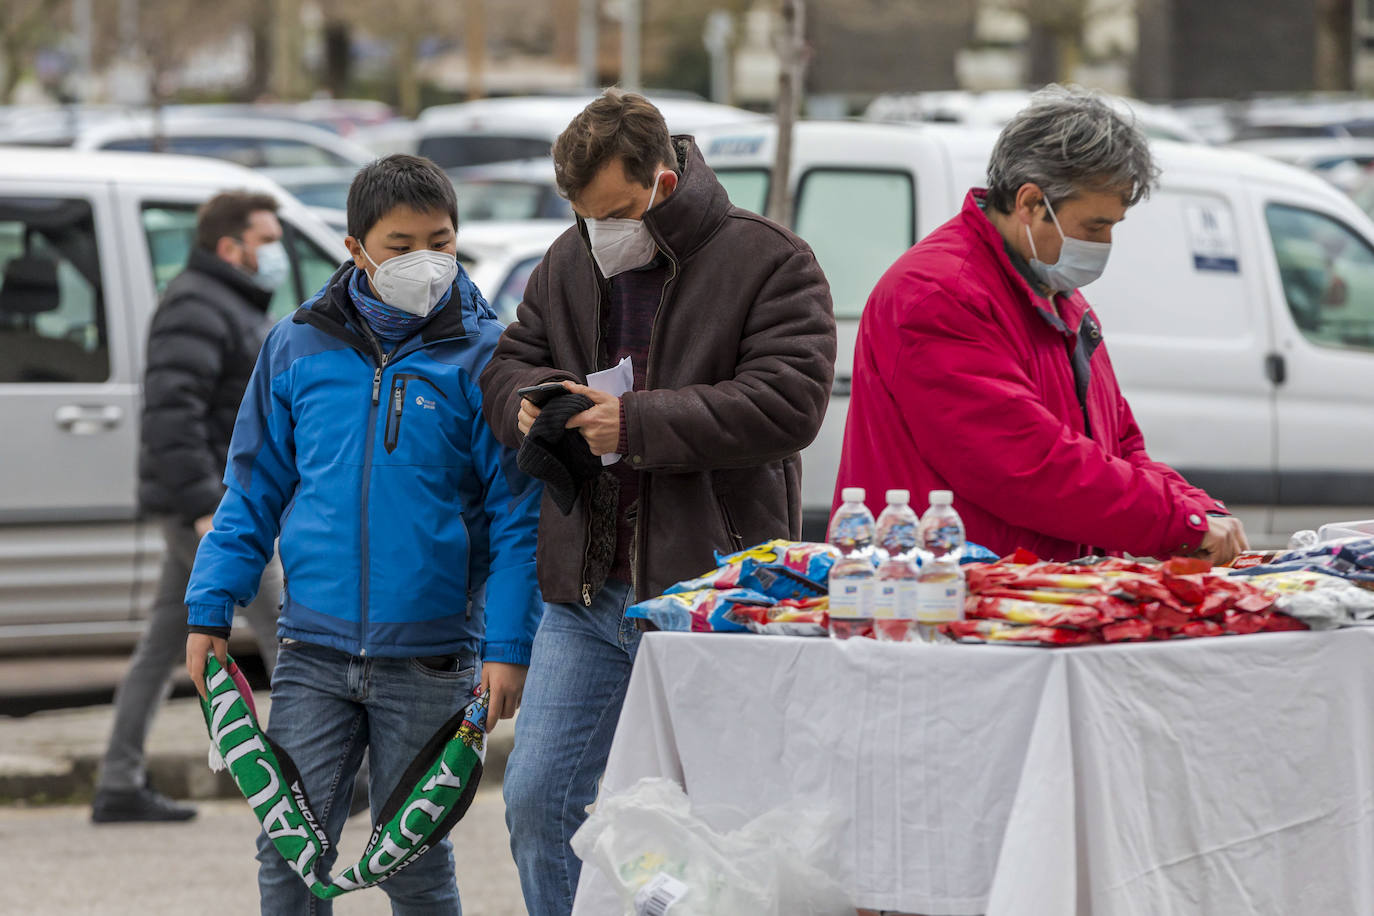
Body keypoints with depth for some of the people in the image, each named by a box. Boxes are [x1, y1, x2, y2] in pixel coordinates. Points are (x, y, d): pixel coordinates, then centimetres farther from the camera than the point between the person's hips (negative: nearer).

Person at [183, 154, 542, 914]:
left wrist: (508, 645, -10)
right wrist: (209, 610, 6)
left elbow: (517, 515, -3)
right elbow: (252, 490, 11)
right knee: (289, 850, -1)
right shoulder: (297, 347, 4)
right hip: (313, 651, 2)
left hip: (429, 658, -2)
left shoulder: (481, 357, -4)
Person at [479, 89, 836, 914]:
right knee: (538, 798, 1)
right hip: (585, 593, 5)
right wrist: (530, 400, -4)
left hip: (711, 590, -5)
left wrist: (636, 424, -21)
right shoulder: (570, 264, 13)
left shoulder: (770, 263, -6)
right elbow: (510, 361, 22)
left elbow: (787, 403, -17)